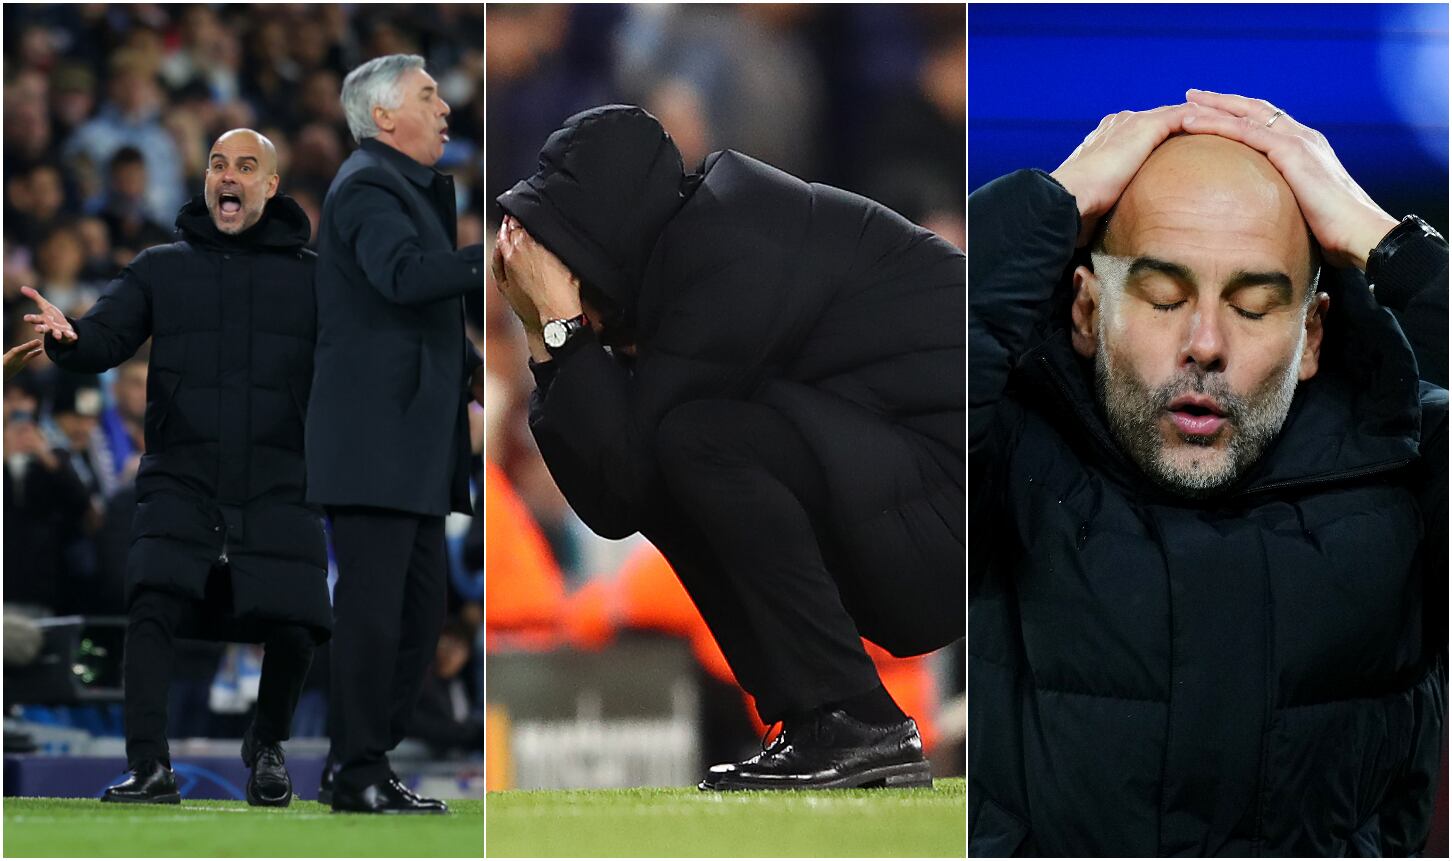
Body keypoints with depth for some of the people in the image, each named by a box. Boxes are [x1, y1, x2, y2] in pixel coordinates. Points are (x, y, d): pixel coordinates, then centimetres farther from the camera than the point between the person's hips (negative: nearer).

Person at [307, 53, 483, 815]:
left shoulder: (411, 187, 22)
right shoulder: (367, 187, -11)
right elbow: (405, 274, -30)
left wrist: (468, 368, 12)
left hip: (413, 438, 11)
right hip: (375, 437, -11)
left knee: (422, 605, 12)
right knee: (373, 604, -9)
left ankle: (358, 767, 17)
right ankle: (358, 774, -5)